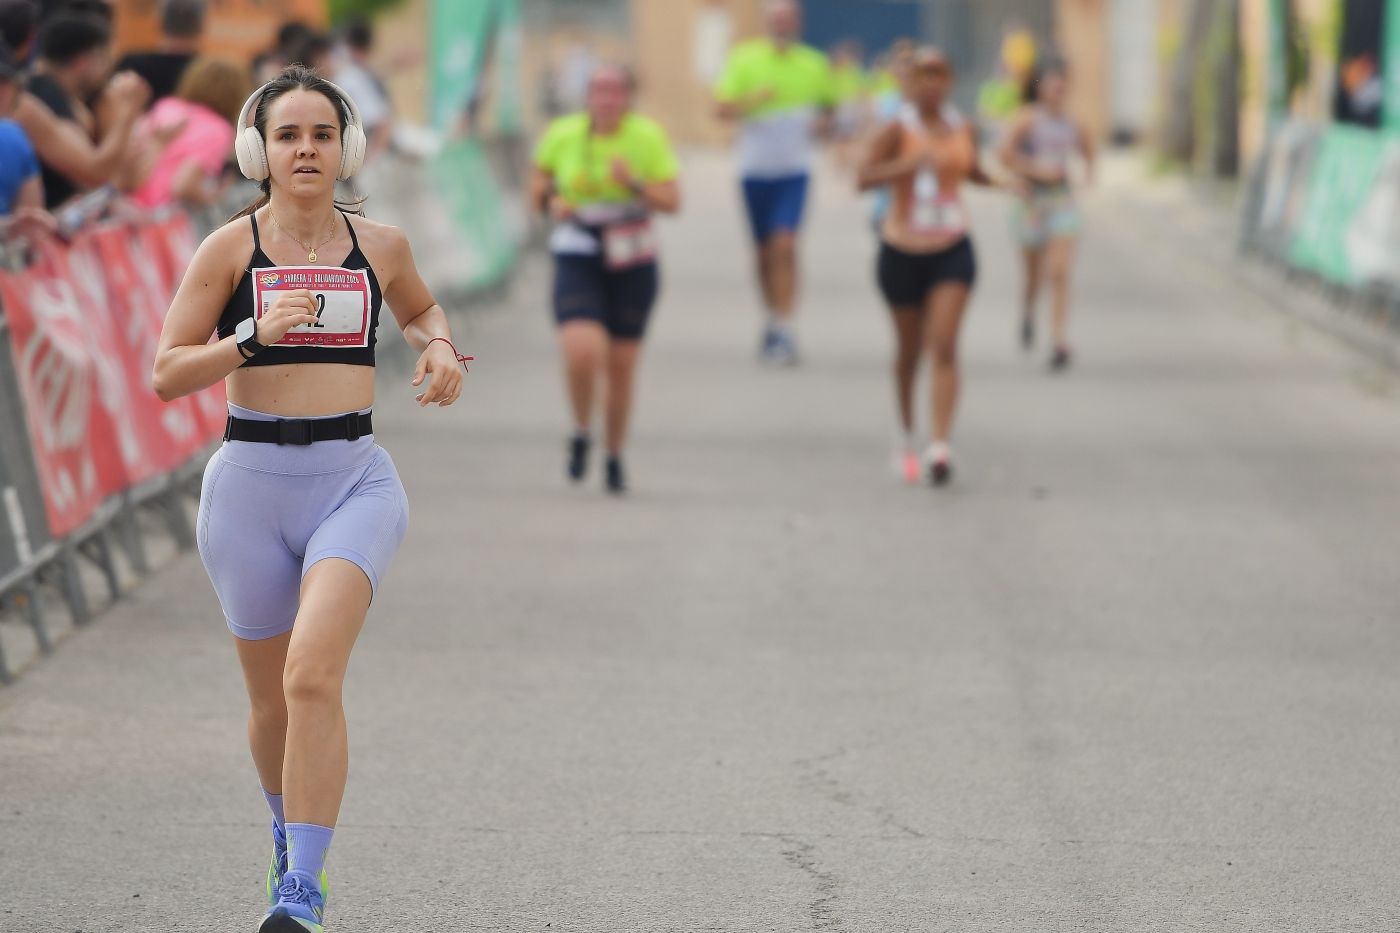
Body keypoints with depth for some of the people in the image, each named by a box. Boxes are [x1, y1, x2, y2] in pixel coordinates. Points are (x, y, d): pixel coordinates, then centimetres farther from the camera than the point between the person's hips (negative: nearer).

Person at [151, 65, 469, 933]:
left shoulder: (380, 246, 6)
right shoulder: (230, 248, -1)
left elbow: (421, 309, 29)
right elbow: (166, 374, -4)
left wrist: (440, 348, 7)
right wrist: (253, 337, -18)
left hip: (355, 478, 0)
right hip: (252, 479, 0)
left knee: (313, 676, -21)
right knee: (274, 701, 12)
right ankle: (291, 835, 43)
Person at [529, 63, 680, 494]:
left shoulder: (649, 136, -6)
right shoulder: (562, 134, -3)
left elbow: (672, 201, -6)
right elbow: (539, 177, 15)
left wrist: (635, 184, -23)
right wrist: (549, 200, -7)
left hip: (632, 264, 1)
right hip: (578, 260, -1)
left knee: (621, 366, 7)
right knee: (582, 352, -22)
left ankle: (614, 456, 27)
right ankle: (582, 433, 7)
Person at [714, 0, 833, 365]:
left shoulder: (814, 64, 5)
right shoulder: (744, 59, 0)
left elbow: (828, 105, 20)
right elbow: (724, 109, -4)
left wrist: (820, 121, -2)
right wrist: (754, 99, -22)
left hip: (794, 169, -1)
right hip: (755, 168, 1)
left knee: (785, 246, -15)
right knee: (764, 252, 9)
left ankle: (784, 331, -17)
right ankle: (773, 318, 27)